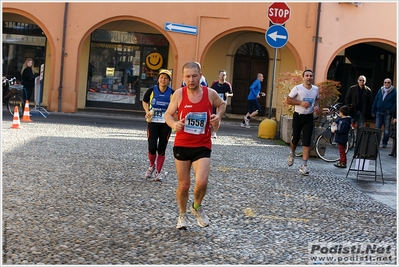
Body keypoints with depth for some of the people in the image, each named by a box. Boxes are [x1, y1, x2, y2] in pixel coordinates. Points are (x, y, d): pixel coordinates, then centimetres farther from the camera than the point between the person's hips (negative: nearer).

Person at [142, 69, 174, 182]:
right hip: (152, 123, 0)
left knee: (161, 149, 4)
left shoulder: (172, 93, -4)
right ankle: (152, 166, 23)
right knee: (152, 148, -8)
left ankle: (158, 172, 19)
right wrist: (147, 112, -1)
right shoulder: (151, 91, -2)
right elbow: (144, 102, 16)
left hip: (166, 124, 0)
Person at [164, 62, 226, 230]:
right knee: (183, 185, 8)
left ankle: (197, 207, 16)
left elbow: (222, 104, 16)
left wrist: (218, 116, -5)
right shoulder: (179, 94, -7)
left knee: (202, 182, -17)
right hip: (182, 145, 0)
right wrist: (174, 125, -19)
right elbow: (168, 114, 2)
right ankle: (182, 215, 33)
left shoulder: (210, 93, -6)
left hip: (202, 146, 0)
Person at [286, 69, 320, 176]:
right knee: (295, 139, 12)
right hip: (298, 116, -2)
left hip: (309, 118, 2)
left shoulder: (316, 89, 2)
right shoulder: (297, 88, -10)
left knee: (307, 143, -6)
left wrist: (316, 106, 0)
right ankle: (292, 154, 45)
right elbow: (288, 100, -8)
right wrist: (300, 103, -19)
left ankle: (304, 166, -4)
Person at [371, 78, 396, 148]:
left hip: (387, 113, -3)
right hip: (379, 113, 3)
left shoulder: (394, 91, -2)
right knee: (377, 128, 1)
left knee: (386, 129, 4)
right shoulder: (380, 90, 9)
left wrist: (391, 111, -12)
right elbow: (375, 101, 11)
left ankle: (384, 143, 12)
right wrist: (373, 111, 8)